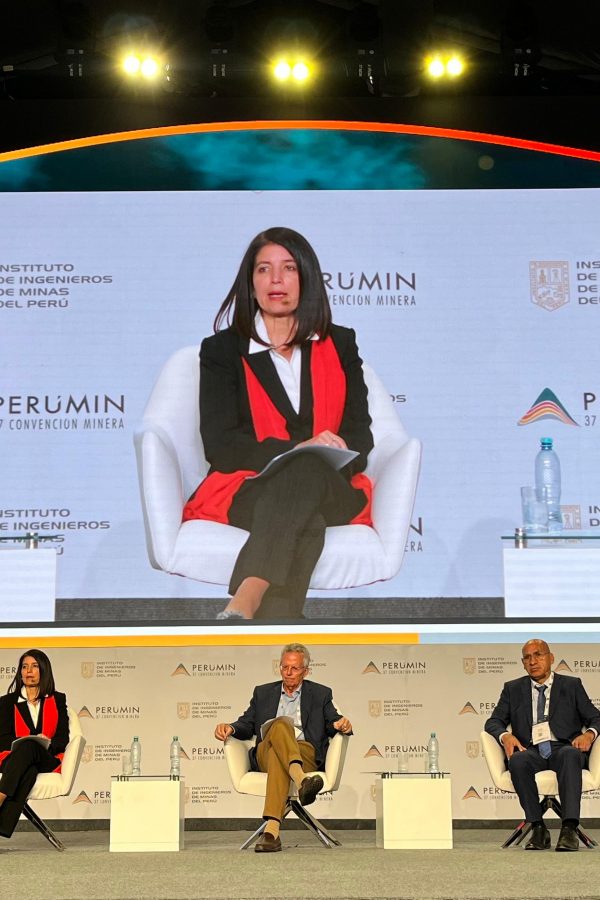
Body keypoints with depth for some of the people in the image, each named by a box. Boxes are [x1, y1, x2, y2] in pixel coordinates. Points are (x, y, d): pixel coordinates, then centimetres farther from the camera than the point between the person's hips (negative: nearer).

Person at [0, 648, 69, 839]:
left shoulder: (57, 700, 19)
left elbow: (63, 738, 7)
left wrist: (48, 743, -16)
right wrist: (18, 745, -16)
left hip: (47, 761, 0)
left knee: (29, 747, -40)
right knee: (28, 772, -41)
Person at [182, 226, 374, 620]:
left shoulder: (340, 345, 21)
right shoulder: (221, 350, 14)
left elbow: (360, 433, 11)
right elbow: (219, 445, 1)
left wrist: (311, 462, -14)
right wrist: (297, 450, -17)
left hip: (331, 492, 1)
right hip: (246, 489, -1)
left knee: (307, 472, -39)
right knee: (303, 521, -39)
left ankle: (241, 608, -59)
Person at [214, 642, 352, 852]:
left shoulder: (320, 694, 22)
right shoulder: (263, 692, 27)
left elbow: (333, 724, 10)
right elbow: (247, 726, 21)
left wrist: (342, 725, -15)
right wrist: (230, 728, -3)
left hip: (306, 754, 0)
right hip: (265, 755, 0)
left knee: (277, 755, -38)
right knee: (280, 724, -36)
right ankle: (302, 781, -60)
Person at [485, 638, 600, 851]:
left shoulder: (571, 685, 17)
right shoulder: (513, 689, 20)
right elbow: (493, 721, 13)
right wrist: (505, 735, -11)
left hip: (563, 749, -1)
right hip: (531, 751, 1)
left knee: (570, 754, -38)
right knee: (518, 760, -36)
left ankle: (569, 828, -45)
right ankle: (538, 829, -29)